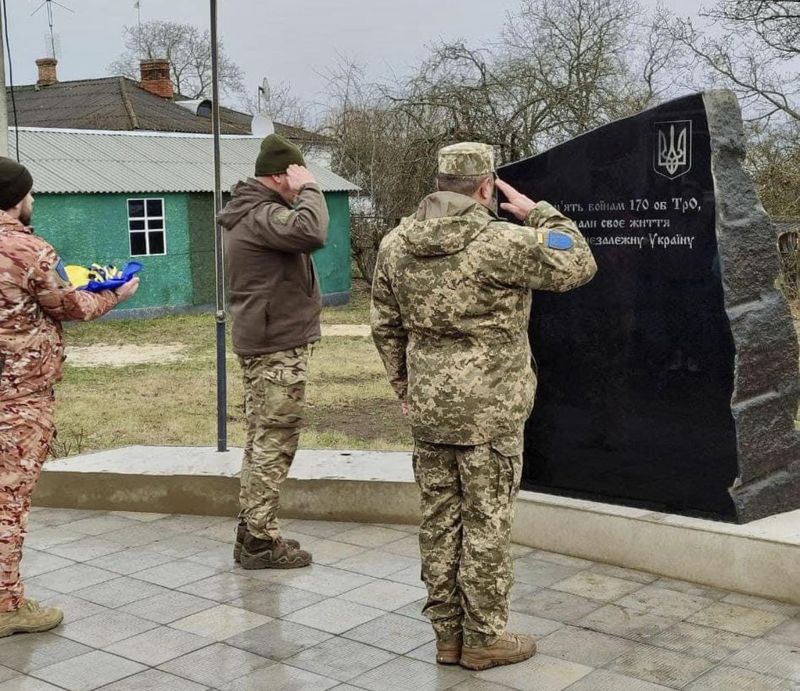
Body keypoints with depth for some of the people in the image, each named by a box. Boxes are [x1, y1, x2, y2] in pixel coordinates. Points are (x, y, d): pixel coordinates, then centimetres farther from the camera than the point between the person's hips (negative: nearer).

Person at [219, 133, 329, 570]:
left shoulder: (247, 214, 16)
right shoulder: (262, 215, -18)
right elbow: (311, 232, -34)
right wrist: (309, 189, -21)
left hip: (262, 344, 11)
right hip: (278, 347, -11)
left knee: (262, 442, 16)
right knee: (273, 445, -4)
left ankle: (252, 532, 24)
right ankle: (261, 543, 2)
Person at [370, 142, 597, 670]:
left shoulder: (397, 245, 3)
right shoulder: (500, 242, -17)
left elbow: (385, 325, 11)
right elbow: (579, 266, -7)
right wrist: (538, 213, 3)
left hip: (428, 408, 6)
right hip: (490, 412, -6)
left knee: (440, 520, 13)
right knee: (487, 523, 5)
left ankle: (448, 633, 24)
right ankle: (482, 639, 16)